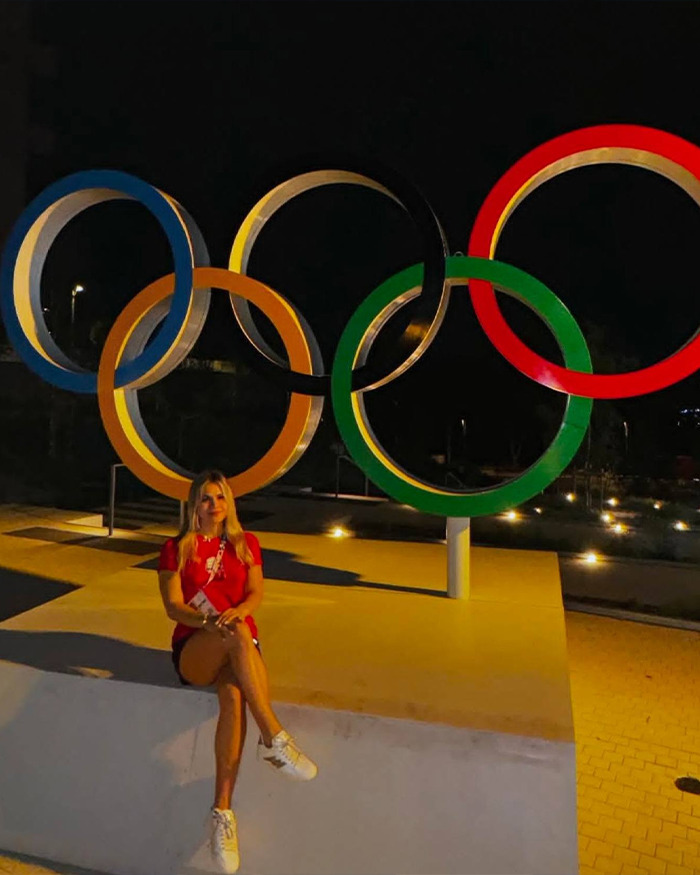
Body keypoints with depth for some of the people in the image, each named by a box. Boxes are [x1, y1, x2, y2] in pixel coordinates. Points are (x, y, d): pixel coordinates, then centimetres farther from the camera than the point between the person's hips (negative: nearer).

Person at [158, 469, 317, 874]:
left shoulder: (246, 544, 13)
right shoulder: (176, 549, 7)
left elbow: (257, 593, 3)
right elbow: (173, 606, -2)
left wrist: (238, 611, -21)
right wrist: (209, 622, -22)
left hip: (240, 644, 2)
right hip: (194, 649, -2)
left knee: (234, 694, -35)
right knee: (238, 635, -38)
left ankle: (223, 811, -31)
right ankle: (276, 739, -38)